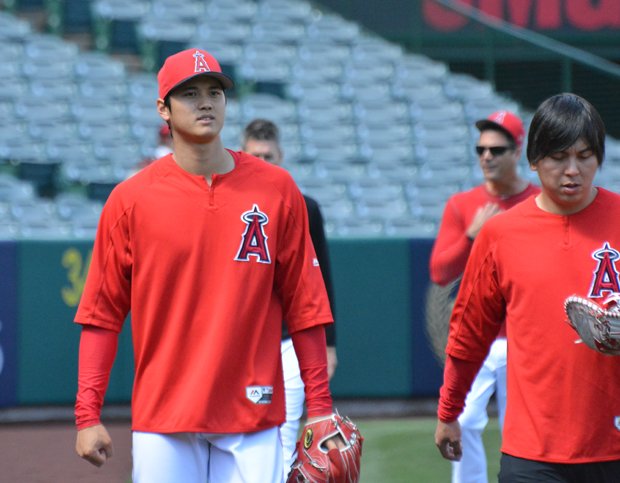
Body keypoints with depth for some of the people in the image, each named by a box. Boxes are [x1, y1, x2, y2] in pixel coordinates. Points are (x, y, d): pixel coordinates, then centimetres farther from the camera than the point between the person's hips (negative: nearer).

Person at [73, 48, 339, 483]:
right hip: (163, 414, 0)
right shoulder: (131, 199, 1)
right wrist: (88, 415, -5)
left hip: (253, 415, 1)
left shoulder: (276, 190, 4)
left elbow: (304, 305, 4)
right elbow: (102, 314, 1)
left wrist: (319, 407, 0)